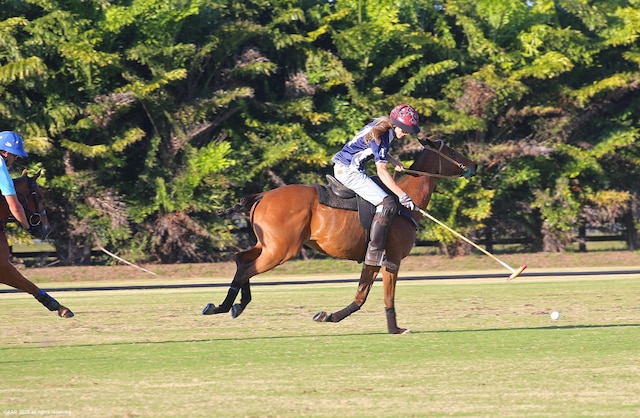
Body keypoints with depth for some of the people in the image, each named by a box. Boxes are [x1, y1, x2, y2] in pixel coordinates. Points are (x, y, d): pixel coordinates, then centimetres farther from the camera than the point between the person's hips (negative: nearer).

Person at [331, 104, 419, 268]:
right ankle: (374, 253, -24)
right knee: (388, 204, -19)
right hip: (349, 171, -11)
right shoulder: (381, 136, -21)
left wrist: (393, 161, 10)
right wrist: (402, 196, -25)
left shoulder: (380, 127, 8)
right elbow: (382, 171, -24)